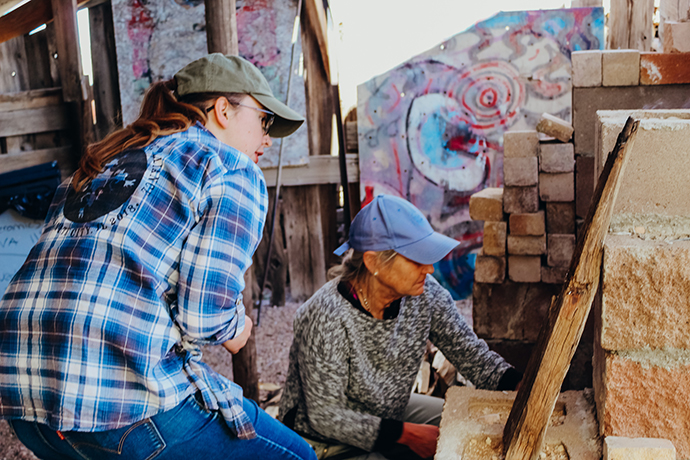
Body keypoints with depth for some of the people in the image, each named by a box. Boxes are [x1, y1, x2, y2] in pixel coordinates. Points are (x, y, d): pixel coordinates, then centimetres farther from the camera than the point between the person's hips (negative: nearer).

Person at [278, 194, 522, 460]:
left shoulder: (426, 295, -14)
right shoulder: (328, 318, -31)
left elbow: (471, 353, -5)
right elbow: (325, 416, -25)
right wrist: (406, 433, -26)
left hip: (392, 413, 7)